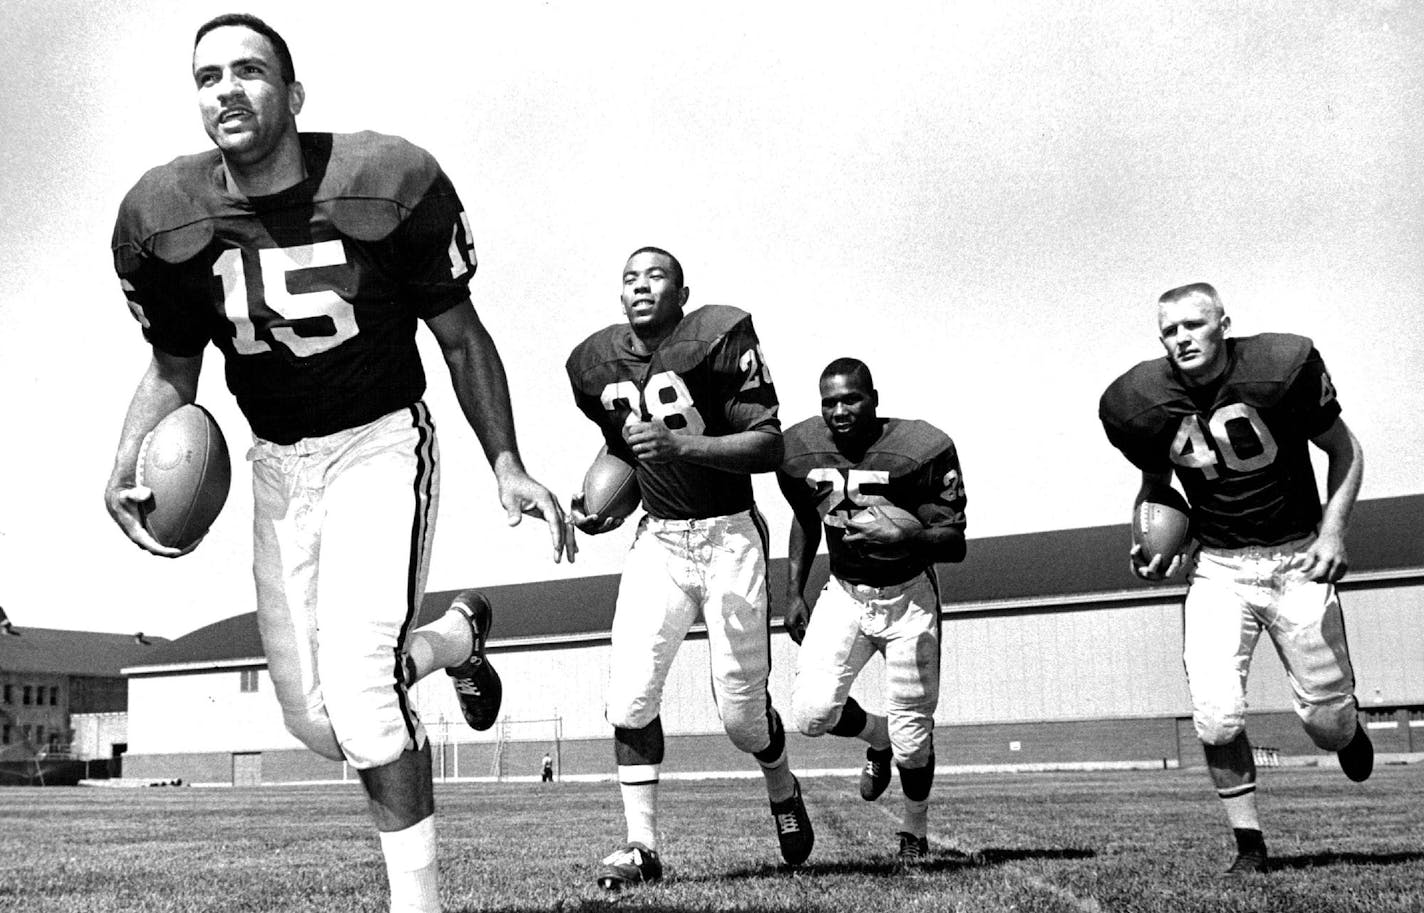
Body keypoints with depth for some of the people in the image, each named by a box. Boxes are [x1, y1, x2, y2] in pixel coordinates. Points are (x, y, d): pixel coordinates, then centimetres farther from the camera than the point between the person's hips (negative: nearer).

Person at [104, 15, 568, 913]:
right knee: (316, 721, 6)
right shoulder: (163, 217, -8)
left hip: (383, 443, -4)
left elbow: (460, 335, -3)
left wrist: (506, 465, -7)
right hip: (279, 466, 4)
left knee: (358, 687, -20)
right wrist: (127, 466, -11)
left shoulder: (390, 181, -15)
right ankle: (457, 634, 35)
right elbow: (173, 365, 7)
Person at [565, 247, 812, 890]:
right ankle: (642, 845, 2)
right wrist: (600, 507, 5)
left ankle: (783, 791, 34)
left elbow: (770, 445, -16)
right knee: (629, 696, -10)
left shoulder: (720, 339, -12)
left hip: (730, 536, -4)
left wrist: (681, 444, -27)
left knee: (741, 709, 2)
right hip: (658, 540, 4)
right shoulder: (597, 365, 5)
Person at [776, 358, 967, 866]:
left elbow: (955, 544, -20)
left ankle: (915, 829, 29)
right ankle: (878, 738, 20)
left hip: (908, 595, -3)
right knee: (812, 713, -14)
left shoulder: (921, 451, -22)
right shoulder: (802, 452, -9)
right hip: (844, 593, 3)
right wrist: (794, 594, 7)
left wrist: (904, 538, -38)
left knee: (911, 731, 0)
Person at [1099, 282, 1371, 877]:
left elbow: (1344, 451, -1)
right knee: (1217, 718, -14)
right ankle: (1248, 845, 5)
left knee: (1326, 721, 3)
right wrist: (1149, 546, -5)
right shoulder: (1141, 403, -8)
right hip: (1216, 565, 1)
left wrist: (1332, 532, -13)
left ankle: (1348, 732, 42)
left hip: (1297, 558, -1)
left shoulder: (1283, 366, -15)